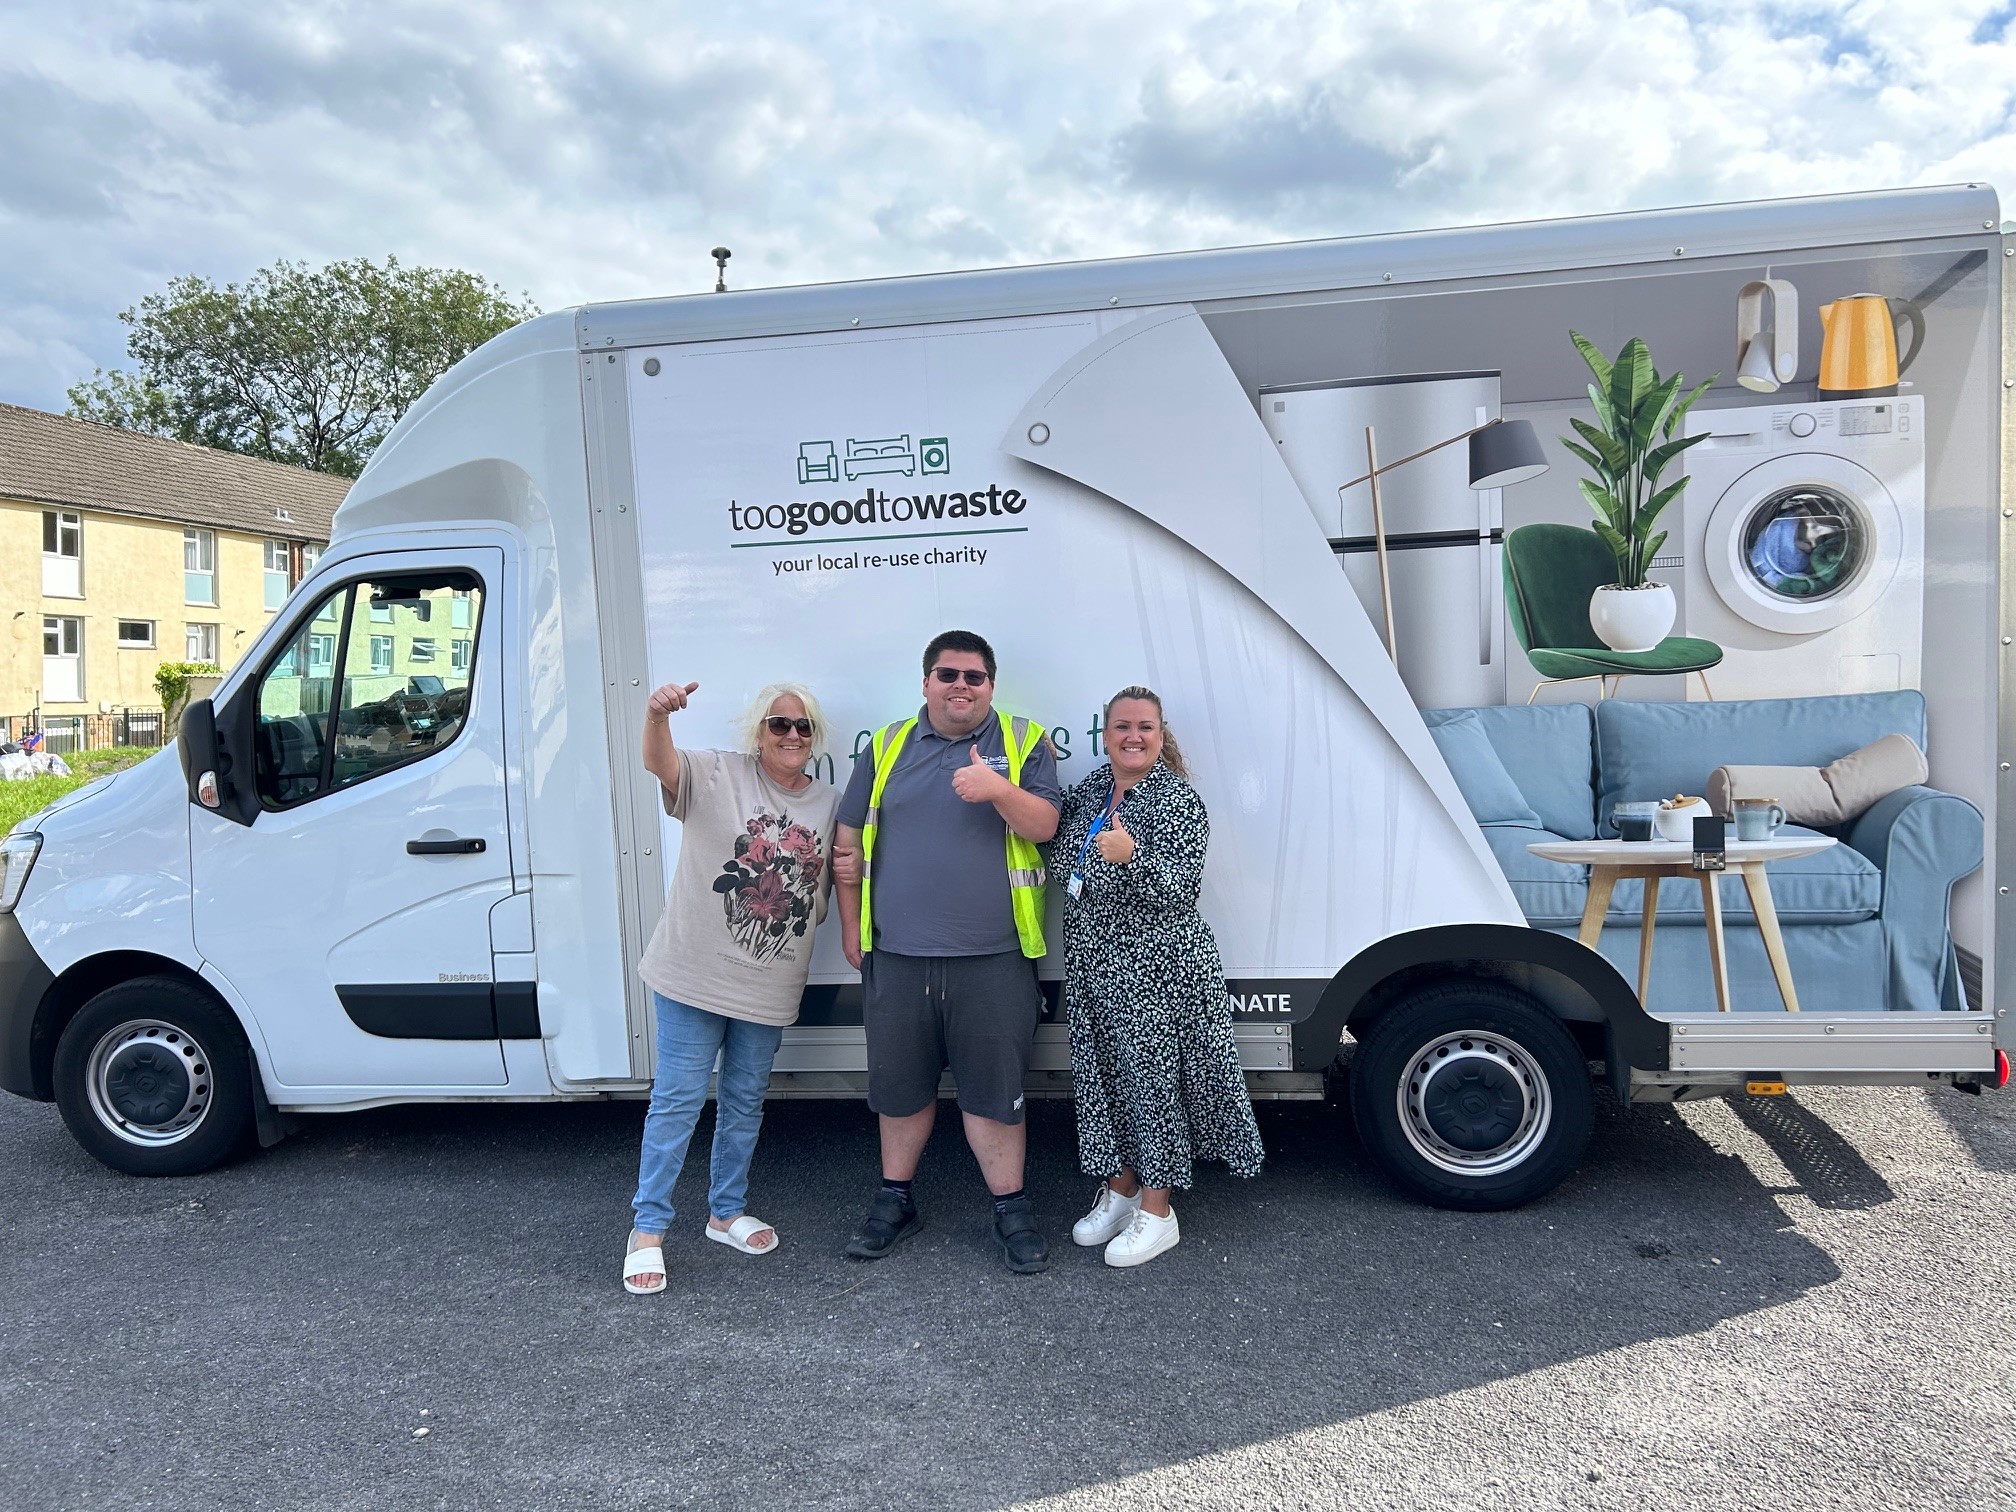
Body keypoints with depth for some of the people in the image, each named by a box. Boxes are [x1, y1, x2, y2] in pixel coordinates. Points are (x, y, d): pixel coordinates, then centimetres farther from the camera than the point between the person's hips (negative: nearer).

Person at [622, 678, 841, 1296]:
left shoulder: (831, 803, 6)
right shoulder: (719, 775, -7)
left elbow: (833, 883, 19)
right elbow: (659, 763, -27)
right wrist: (658, 715, -48)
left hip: (769, 987, 4)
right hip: (695, 973, -4)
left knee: (744, 1102, 17)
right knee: (678, 1098, 1)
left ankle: (726, 1213, 35)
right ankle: (648, 1228, 15)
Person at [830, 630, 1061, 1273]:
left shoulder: (1024, 742, 4)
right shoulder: (888, 747, 9)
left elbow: (1045, 826, -5)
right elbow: (850, 840, 12)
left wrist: (1000, 791, -23)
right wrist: (851, 924, 10)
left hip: (992, 960, -2)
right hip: (896, 956, 2)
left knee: (994, 1092, 4)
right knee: (900, 1088, 15)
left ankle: (1011, 1210, 21)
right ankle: (895, 1200, 33)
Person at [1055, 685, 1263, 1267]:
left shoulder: (1178, 799, -11)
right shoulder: (1087, 793, 9)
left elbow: (1184, 883, -19)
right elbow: (1061, 857, 20)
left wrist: (1131, 856, -36)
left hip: (1155, 968, -7)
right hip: (1093, 964, 7)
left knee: (1152, 1076, 1)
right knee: (1103, 1073, 14)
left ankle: (1156, 1212, 15)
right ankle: (1119, 1190, 31)